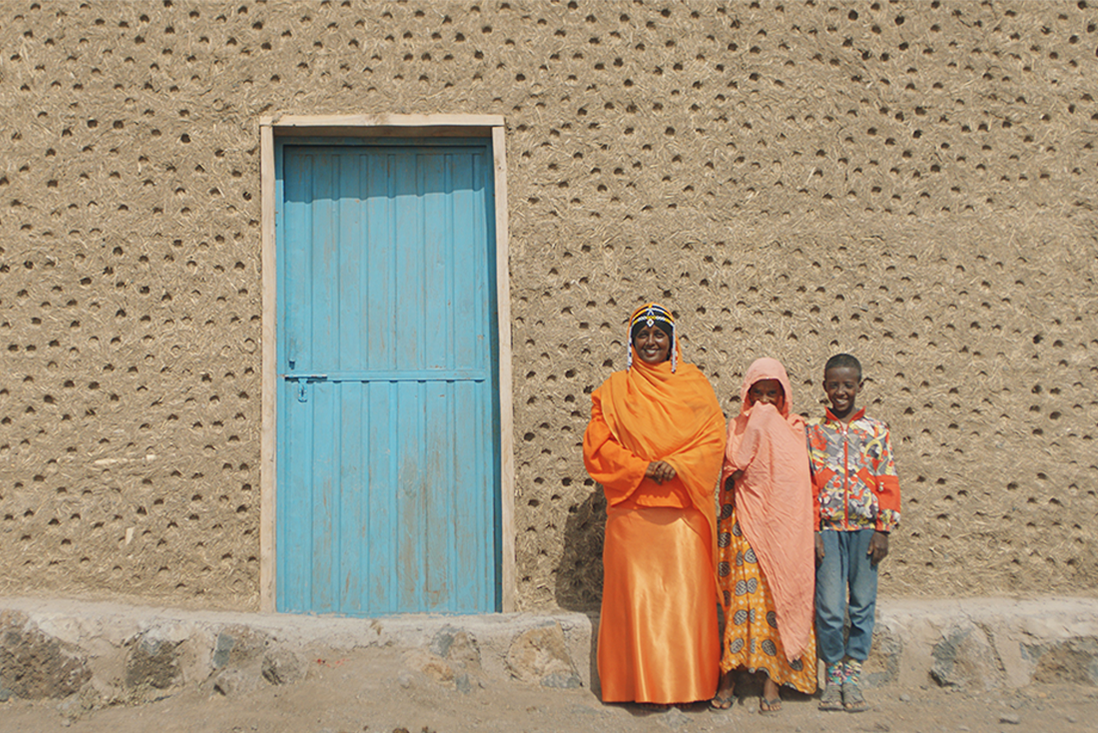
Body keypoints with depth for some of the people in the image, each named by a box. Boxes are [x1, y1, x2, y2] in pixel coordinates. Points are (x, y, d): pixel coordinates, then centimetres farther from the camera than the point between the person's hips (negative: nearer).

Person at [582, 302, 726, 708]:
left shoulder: (693, 384, 10)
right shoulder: (614, 390, 9)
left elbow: (713, 437, 2)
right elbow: (598, 446, 2)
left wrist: (676, 465, -13)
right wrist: (641, 468, -11)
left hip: (684, 511, 0)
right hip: (632, 510, 0)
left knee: (686, 593, -2)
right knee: (637, 594, -1)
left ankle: (687, 681, 7)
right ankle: (646, 685, 7)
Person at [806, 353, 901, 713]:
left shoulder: (876, 430, 7)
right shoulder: (813, 430, 6)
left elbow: (887, 481, 5)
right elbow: (806, 483, 4)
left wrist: (883, 529, -2)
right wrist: (811, 530, -4)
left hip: (865, 527, 1)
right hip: (828, 528, -1)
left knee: (863, 606, 4)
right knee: (829, 608, -4)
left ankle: (852, 675, 16)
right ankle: (833, 675, 12)